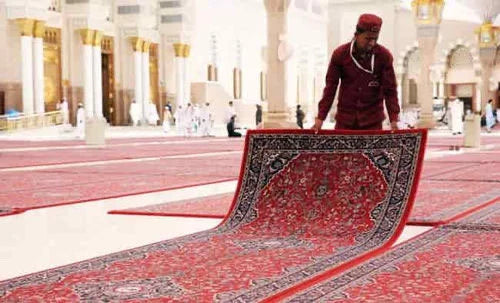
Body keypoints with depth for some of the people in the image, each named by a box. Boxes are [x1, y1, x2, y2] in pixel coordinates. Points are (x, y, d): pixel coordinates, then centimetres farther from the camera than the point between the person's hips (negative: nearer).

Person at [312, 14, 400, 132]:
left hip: (372, 120, 0)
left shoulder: (384, 56, -6)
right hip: (345, 119, 1)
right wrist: (320, 118, -6)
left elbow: (390, 89, -4)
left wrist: (394, 119, -13)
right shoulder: (340, 54, -5)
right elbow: (330, 87, -2)